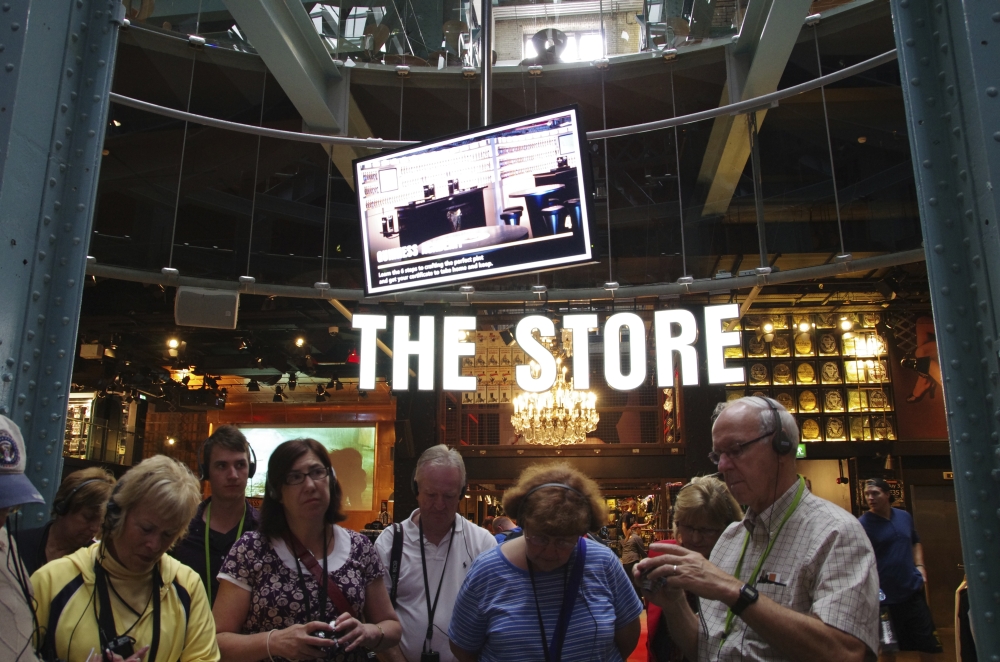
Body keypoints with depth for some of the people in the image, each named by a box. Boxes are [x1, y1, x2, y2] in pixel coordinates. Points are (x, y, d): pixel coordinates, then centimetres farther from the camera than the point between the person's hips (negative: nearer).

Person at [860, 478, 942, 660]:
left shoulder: (904, 516, 6)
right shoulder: (863, 524, -12)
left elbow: (915, 543, 22)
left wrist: (919, 565, 6)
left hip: (913, 590, 5)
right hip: (885, 596, -4)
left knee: (928, 643, 14)